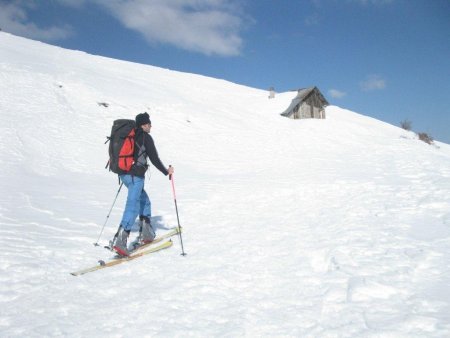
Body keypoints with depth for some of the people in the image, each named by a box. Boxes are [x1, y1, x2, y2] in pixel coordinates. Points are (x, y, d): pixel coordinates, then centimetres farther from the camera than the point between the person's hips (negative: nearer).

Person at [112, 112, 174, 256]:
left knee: (144, 201, 21)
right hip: (135, 175, -8)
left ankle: (146, 234, 22)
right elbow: (154, 158, -7)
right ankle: (119, 240, -21)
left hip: (123, 173, 8)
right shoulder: (146, 137, -6)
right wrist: (166, 171, 5)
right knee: (133, 206, -11)